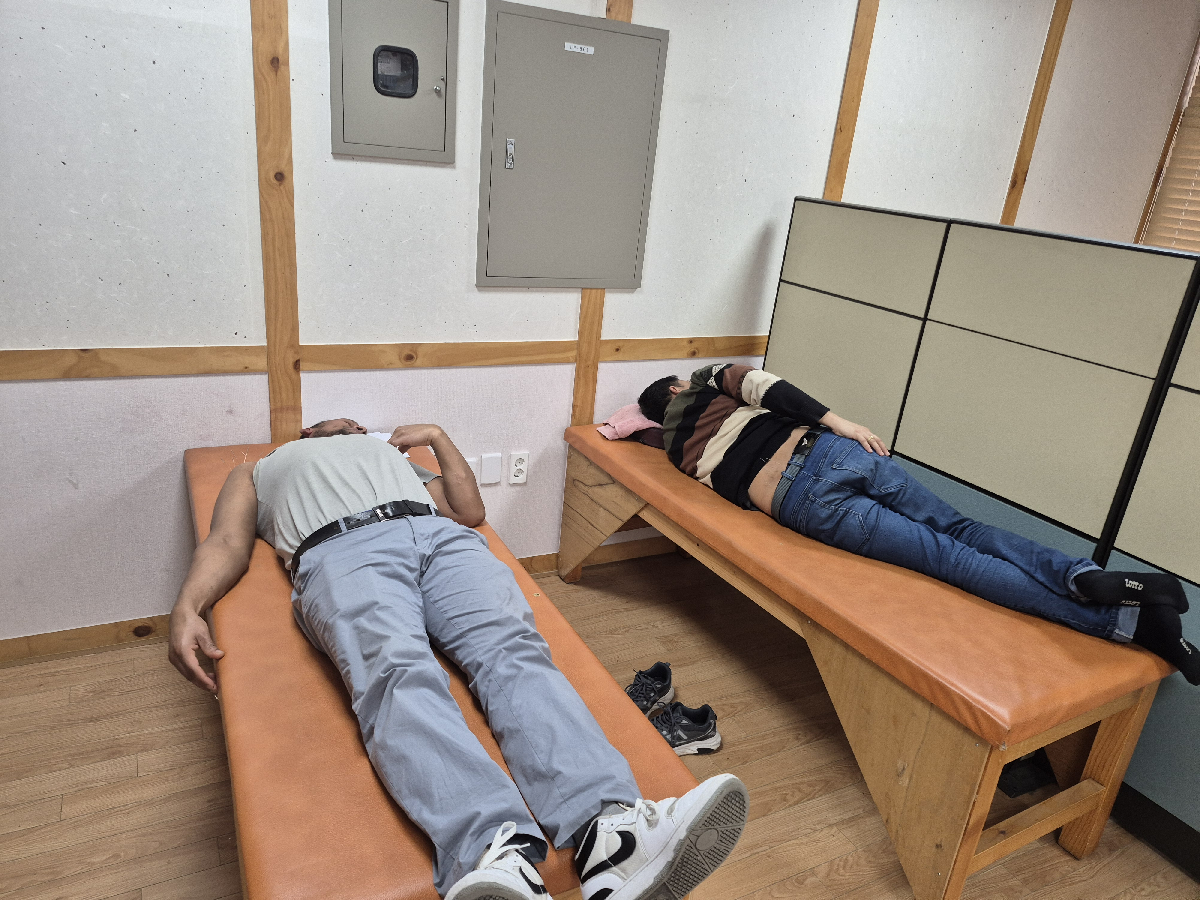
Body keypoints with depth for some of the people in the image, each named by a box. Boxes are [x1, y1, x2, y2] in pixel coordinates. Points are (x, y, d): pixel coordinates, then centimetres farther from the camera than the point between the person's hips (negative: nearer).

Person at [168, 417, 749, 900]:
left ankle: (608, 831, -52)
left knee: (512, 647, -30)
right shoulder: (258, 472, 39)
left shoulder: (393, 454, 44)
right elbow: (227, 543, 18)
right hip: (341, 550, -2)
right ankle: (496, 852, -59)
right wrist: (187, 608, -2)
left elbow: (470, 512, 32)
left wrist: (438, 437, 30)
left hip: (442, 537, 3)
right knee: (396, 669, -36)